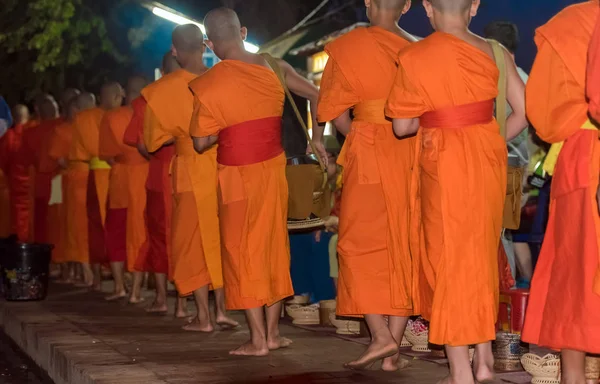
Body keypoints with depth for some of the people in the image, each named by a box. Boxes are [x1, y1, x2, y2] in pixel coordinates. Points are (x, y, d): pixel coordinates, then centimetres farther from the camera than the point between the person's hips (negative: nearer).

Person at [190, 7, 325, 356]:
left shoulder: (207, 86, -10)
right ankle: (273, 332, 18)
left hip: (238, 176, -4)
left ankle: (258, 339, 4)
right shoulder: (273, 68, 2)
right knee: (274, 247, 13)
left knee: (243, 252, 4)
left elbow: (201, 143, -7)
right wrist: (317, 139, 17)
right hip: (274, 170, 4)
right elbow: (316, 95, 9)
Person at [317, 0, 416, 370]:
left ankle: (381, 336, -11)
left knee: (362, 242, 2)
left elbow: (334, 110, -1)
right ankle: (395, 347, 8)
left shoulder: (348, 47, -3)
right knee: (403, 246, 7)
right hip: (412, 156, 4)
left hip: (369, 156, -4)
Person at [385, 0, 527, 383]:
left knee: (448, 255, 5)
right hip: (489, 160, 4)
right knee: (482, 253, 18)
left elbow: (403, 125, -5)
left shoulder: (413, 58, -9)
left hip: (443, 164, -3)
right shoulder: (493, 52, -1)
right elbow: (524, 111, -3)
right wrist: (492, 142, 11)